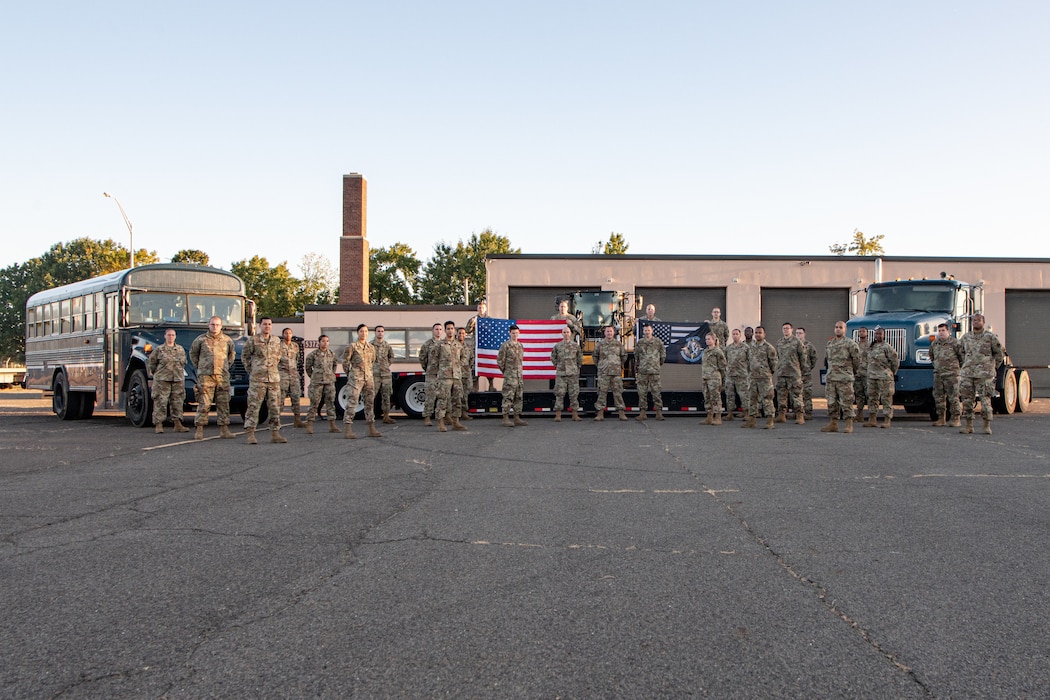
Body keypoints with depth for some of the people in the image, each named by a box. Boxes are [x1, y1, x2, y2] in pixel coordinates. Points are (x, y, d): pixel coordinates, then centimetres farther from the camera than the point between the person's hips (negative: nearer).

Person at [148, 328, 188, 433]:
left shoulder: (180, 349, 13)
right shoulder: (159, 349, 2)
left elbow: (183, 363, 23)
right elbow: (152, 363, 8)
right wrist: (156, 373, 11)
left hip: (178, 379, 3)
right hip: (162, 379, -3)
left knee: (177, 402, 3)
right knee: (160, 401, -4)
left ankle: (177, 424, 6)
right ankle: (159, 425, 0)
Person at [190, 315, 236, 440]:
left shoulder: (227, 340, 9)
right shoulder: (201, 339, 4)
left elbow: (232, 354, 26)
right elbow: (193, 353, 17)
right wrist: (198, 366, 12)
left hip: (223, 376, 3)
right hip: (205, 375, -2)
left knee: (223, 403, 4)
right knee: (204, 404, -5)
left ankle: (224, 429, 9)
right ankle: (199, 430, -1)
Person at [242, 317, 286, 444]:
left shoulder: (276, 340, 10)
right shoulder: (253, 340, -2)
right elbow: (244, 356, 8)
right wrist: (251, 370, 7)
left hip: (274, 378, 4)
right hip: (257, 379, -4)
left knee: (275, 407, 6)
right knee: (253, 406, -5)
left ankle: (275, 434, 12)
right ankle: (251, 435, -3)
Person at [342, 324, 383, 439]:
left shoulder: (371, 348, 11)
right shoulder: (352, 346, -4)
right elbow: (345, 362, 2)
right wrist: (350, 374, 9)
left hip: (369, 378, 6)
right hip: (355, 378, -6)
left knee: (370, 403, 8)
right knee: (352, 403, -9)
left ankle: (371, 430, 13)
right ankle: (347, 430, -9)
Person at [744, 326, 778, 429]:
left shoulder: (768, 347, -6)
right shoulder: (752, 347, 14)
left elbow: (773, 361, -3)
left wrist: (769, 372, 4)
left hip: (764, 378, -6)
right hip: (752, 377, 7)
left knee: (767, 399, -6)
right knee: (752, 398, 8)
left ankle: (769, 421, -3)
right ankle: (751, 420, 14)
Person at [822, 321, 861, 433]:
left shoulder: (850, 343, -5)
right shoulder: (830, 343, 14)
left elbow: (857, 358, -3)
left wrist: (854, 371, 8)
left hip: (844, 378, -6)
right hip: (831, 377, 6)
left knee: (846, 403, -5)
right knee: (832, 402, 7)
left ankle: (849, 425, -2)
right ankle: (833, 424, 12)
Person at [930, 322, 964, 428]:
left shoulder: (954, 343, -6)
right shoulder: (934, 344, 12)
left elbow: (962, 355, -2)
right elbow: (931, 356, 29)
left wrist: (959, 367, 6)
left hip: (951, 374, -6)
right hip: (938, 374, 6)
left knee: (953, 397, -4)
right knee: (938, 397, 6)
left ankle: (955, 419, 0)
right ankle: (941, 418, 13)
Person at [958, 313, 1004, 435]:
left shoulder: (990, 337, 1)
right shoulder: (965, 338, 11)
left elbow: (999, 353, 8)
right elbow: (960, 351, 26)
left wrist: (994, 367, 9)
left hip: (984, 374, -4)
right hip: (967, 374, 4)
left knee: (985, 400, -4)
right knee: (966, 400, 2)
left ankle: (987, 426, 3)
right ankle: (969, 426, 9)